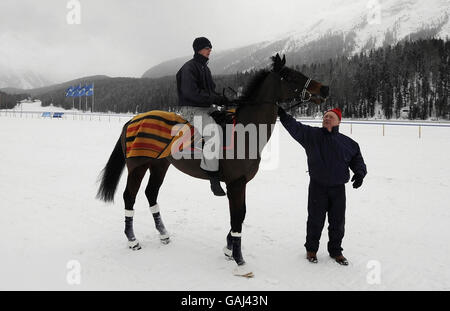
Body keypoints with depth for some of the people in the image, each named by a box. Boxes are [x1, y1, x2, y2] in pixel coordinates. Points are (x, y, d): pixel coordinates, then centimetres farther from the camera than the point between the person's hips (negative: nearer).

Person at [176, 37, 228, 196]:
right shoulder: (189, 68, -8)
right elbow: (191, 93, -21)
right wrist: (216, 99, -21)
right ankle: (213, 178, -29)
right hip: (192, 110, -10)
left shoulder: (205, 68, 21)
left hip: (207, 108, 10)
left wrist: (220, 99, 2)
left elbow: (210, 90, 24)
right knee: (213, 133, -30)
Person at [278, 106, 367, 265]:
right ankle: (311, 249, 25)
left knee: (338, 222, 10)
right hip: (317, 187, -2)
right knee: (315, 220, 5)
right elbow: (294, 127, -8)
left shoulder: (347, 143, 8)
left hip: (338, 188, 2)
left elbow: (357, 159, 12)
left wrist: (360, 172, -7)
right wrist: (282, 114, -21)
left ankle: (336, 251, 29)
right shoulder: (311, 134, 2)